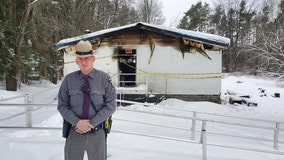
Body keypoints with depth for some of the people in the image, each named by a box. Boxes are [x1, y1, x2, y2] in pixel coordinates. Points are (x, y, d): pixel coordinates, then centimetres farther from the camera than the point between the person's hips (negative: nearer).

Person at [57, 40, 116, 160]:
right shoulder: (68, 79, -2)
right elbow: (62, 105, 0)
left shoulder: (104, 79, -5)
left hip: (97, 133, 0)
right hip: (74, 132, 1)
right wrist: (77, 122, -13)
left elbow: (111, 105, -6)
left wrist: (92, 123, -13)